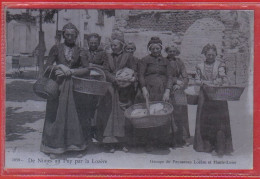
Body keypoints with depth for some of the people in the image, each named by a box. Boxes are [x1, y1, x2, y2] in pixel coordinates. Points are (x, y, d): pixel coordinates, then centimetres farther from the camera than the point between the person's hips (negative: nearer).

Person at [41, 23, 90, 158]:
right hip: (57, 86, -1)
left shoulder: (80, 52, 8)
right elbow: (47, 67, 2)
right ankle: (54, 147, 5)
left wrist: (70, 71, -15)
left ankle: (73, 144, 10)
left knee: (73, 115, 0)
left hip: (73, 87, 1)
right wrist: (59, 67, -15)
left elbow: (86, 70, -4)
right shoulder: (56, 49, 8)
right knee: (56, 115, -1)